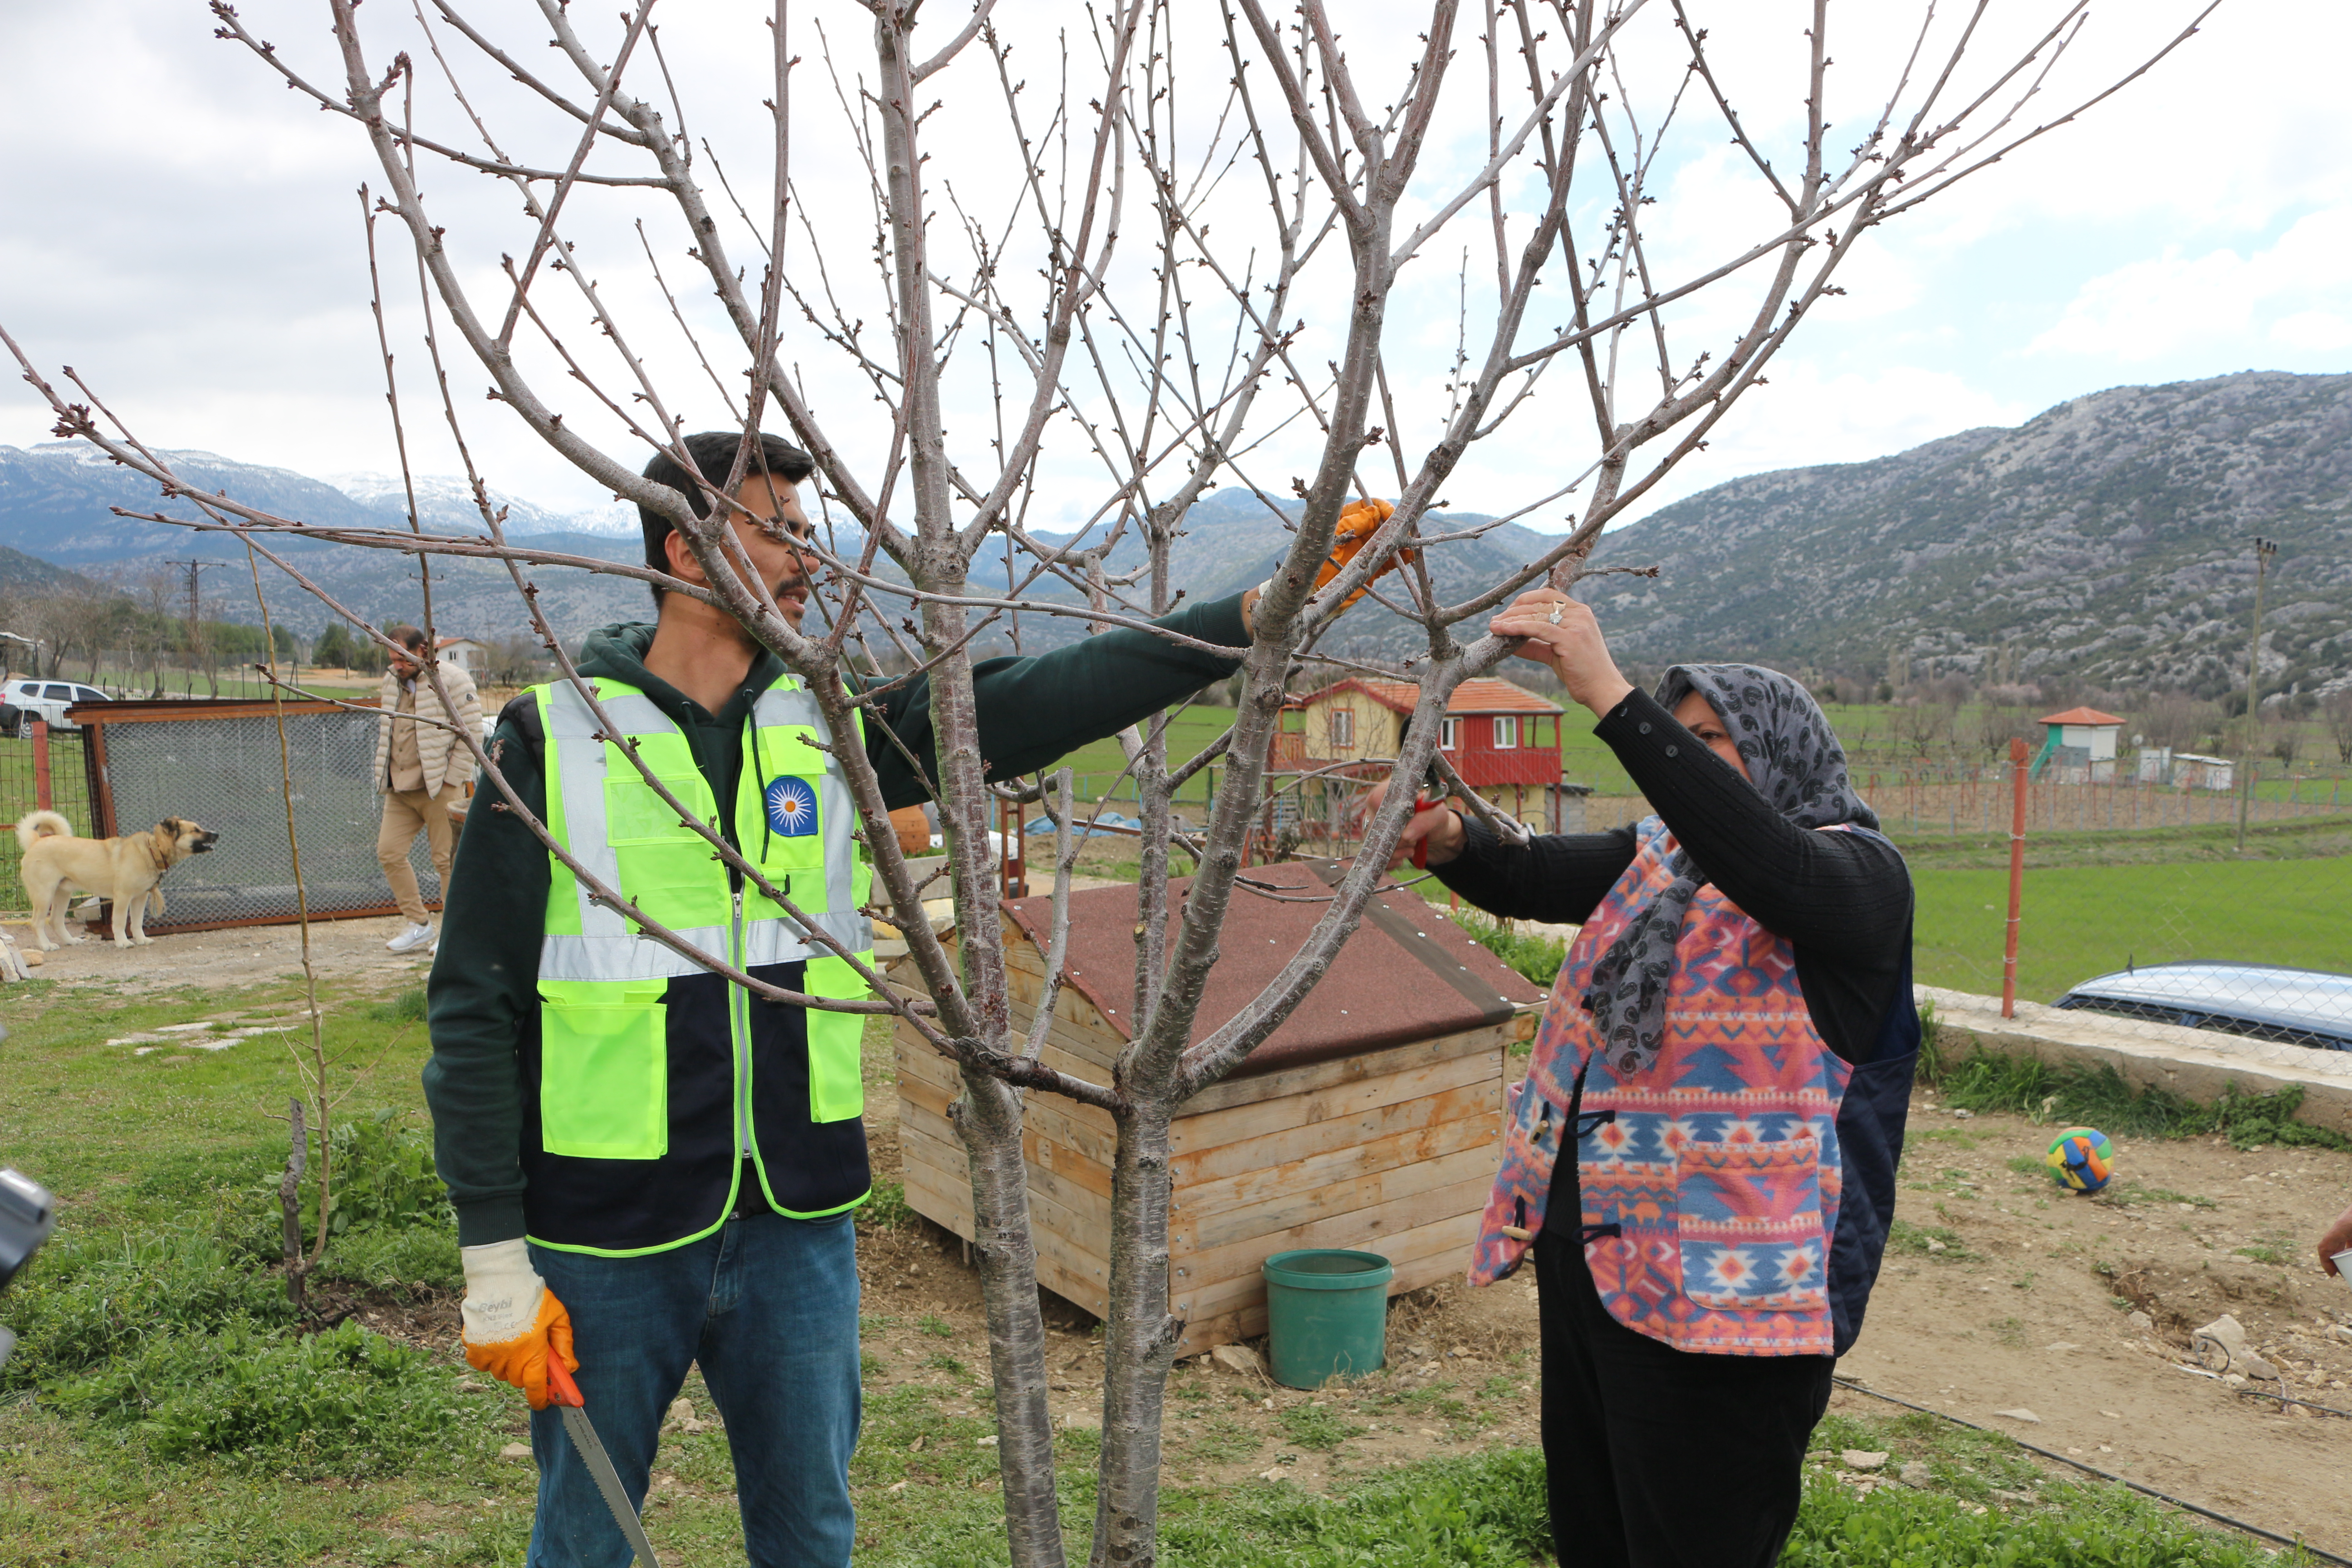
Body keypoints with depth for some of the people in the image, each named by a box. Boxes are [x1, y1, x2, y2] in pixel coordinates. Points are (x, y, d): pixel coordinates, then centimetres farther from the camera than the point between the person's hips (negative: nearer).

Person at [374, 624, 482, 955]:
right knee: (389, 853, 4)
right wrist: (385, 774, 15)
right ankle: (418, 924, 16)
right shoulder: (392, 681, 15)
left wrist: (452, 779, -13)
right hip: (399, 789, 8)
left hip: (439, 788, -8)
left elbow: (471, 732, -11)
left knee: (447, 860, -3)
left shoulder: (452, 680, -8)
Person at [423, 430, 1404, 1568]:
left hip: (799, 1221, 3)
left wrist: (1256, 613, -11)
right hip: (610, 1239, -3)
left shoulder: (833, 730, 2)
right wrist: (493, 1257, -7)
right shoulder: (552, 741, -8)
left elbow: (1036, 701, -5)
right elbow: (474, 1011, -6)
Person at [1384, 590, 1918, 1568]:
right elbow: (1521, 880, 8)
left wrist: (1610, 697, -38)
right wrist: (1449, 839, -15)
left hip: (1717, 1285, -7)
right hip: (1586, 1251, 7)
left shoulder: (1855, 871, -11)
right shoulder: (1656, 857, 12)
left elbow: (1765, 864, -32)